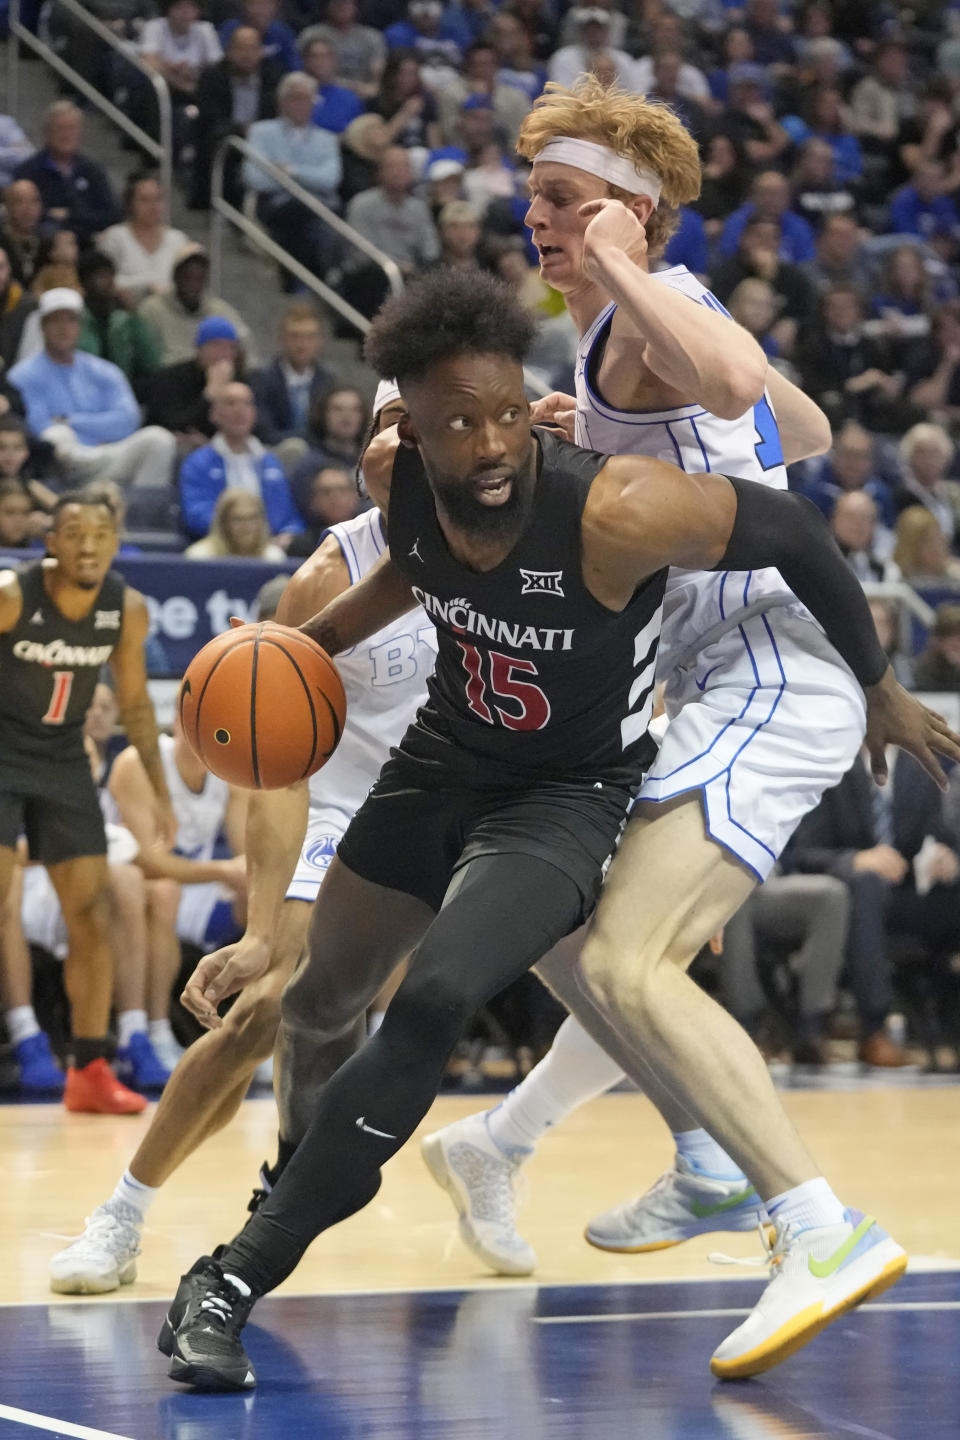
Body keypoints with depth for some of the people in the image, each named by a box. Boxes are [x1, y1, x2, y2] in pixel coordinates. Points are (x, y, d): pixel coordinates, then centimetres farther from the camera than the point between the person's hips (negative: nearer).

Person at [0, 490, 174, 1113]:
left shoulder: (128, 609, -8)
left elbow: (135, 701, 7)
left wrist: (159, 787, 4)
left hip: (65, 759, 5)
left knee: (93, 917, 3)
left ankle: (90, 1072, 12)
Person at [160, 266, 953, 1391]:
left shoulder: (617, 511, -34)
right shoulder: (397, 473, -17)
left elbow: (789, 529, -17)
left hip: (568, 791, -6)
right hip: (446, 753, 6)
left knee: (429, 1005, -27)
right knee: (312, 993, 16)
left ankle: (235, 1279, -17)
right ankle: (292, 1188, 50)